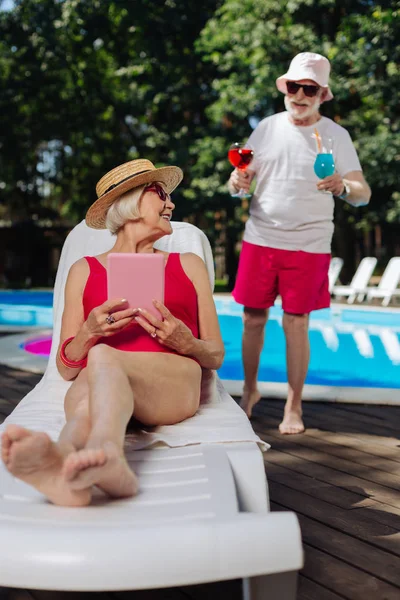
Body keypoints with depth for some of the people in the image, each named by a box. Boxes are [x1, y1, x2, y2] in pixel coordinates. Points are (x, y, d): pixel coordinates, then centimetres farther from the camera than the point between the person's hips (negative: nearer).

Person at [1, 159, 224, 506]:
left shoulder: (189, 265, 27)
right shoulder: (85, 270, 24)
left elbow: (216, 356, 22)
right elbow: (67, 367, 17)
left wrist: (186, 343, -2)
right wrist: (89, 332, -6)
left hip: (175, 381, -1)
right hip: (97, 378, 1)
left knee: (102, 358, -36)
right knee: (85, 399, -37)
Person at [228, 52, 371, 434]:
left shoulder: (335, 136, 0)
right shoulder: (267, 128, 7)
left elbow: (363, 194, -6)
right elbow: (240, 183, 11)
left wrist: (343, 187, -29)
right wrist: (237, 183, -13)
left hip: (308, 244, -2)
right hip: (260, 240, 3)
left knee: (296, 323, 0)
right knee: (253, 318, 6)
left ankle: (294, 407, 13)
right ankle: (250, 390, 27)